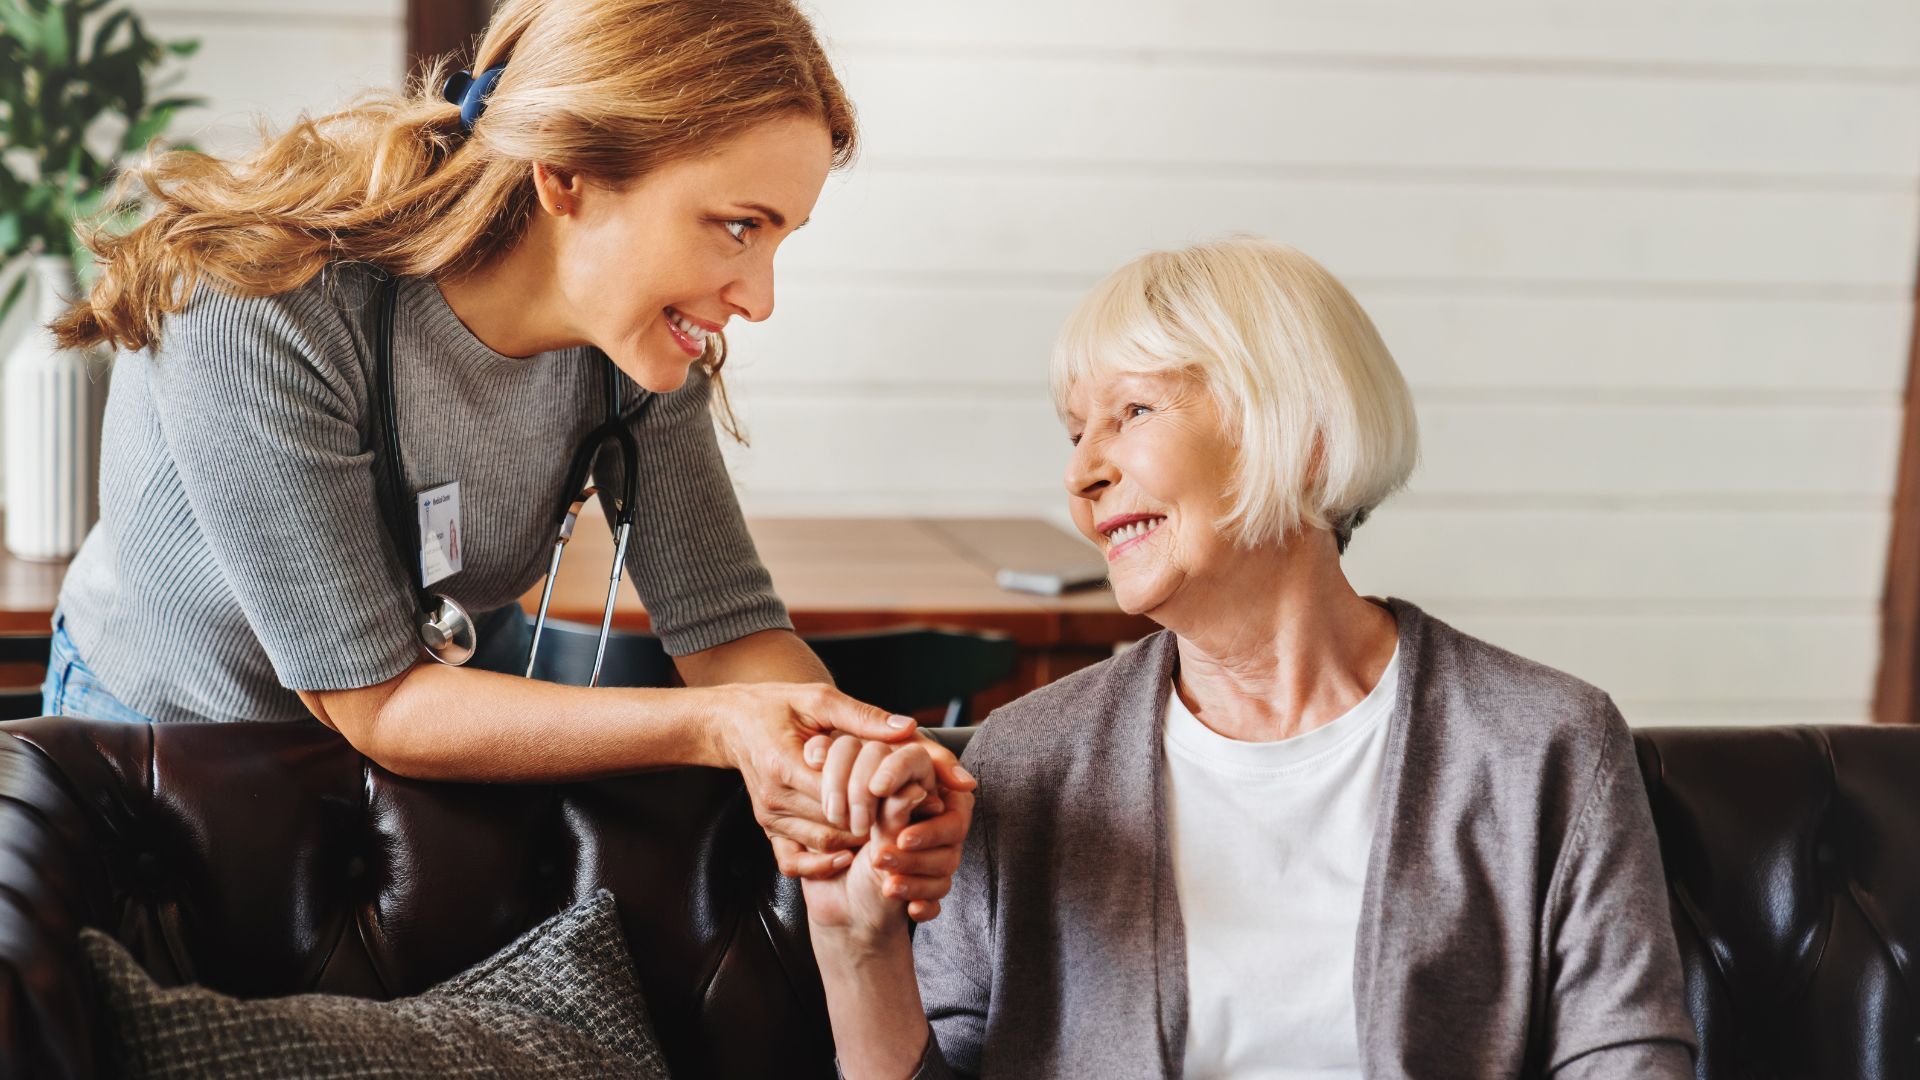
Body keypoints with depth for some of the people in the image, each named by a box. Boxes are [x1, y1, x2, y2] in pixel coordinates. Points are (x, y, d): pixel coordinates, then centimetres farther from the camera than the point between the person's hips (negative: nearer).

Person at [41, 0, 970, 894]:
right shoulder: (257, 313, -36)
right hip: (174, 728, -4)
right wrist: (708, 728, -42)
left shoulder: (641, 334, -17)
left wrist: (830, 753, -39)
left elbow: (726, 622, -16)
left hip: (455, 689, 4)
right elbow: (371, 701, -32)